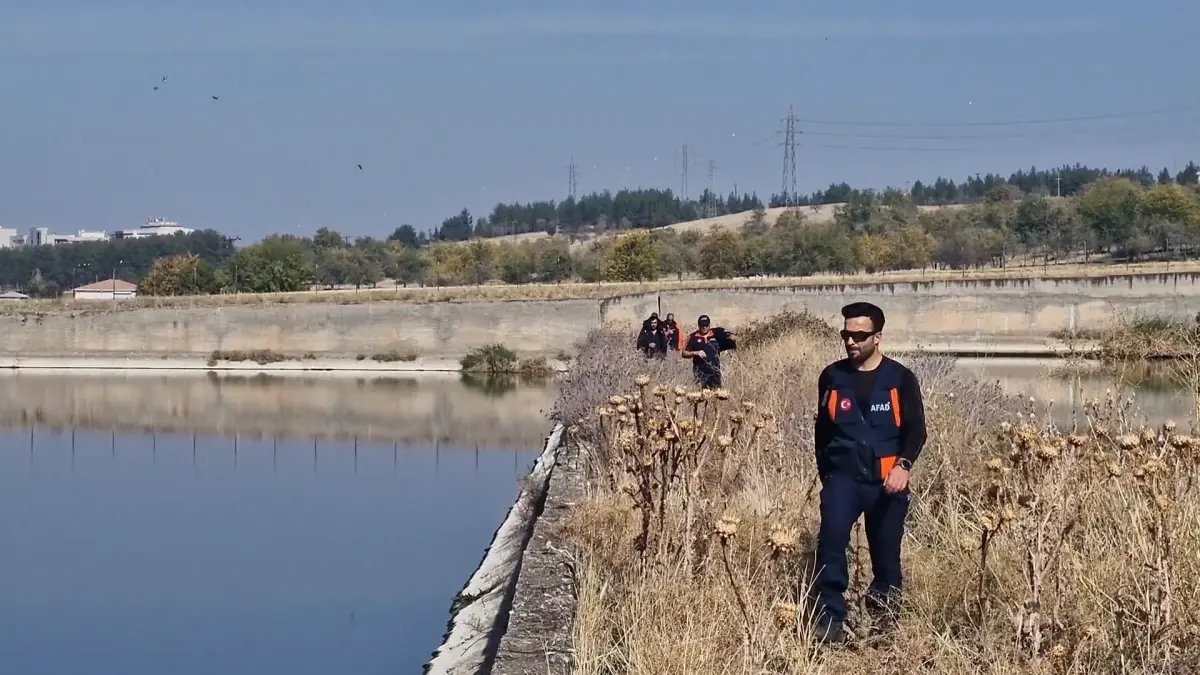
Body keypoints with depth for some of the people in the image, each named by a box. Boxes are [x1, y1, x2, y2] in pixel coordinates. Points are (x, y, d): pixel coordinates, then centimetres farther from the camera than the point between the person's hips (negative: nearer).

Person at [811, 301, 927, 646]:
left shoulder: (900, 378, 0)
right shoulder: (832, 377, 6)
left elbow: (916, 429, -3)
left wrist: (904, 465, -20)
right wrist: (825, 474, 18)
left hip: (887, 480, 0)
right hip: (843, 475, 0)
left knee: (886, 549, 6)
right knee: (831, 537, -20)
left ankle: (885, 615, 25)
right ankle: (830, 619, -17)